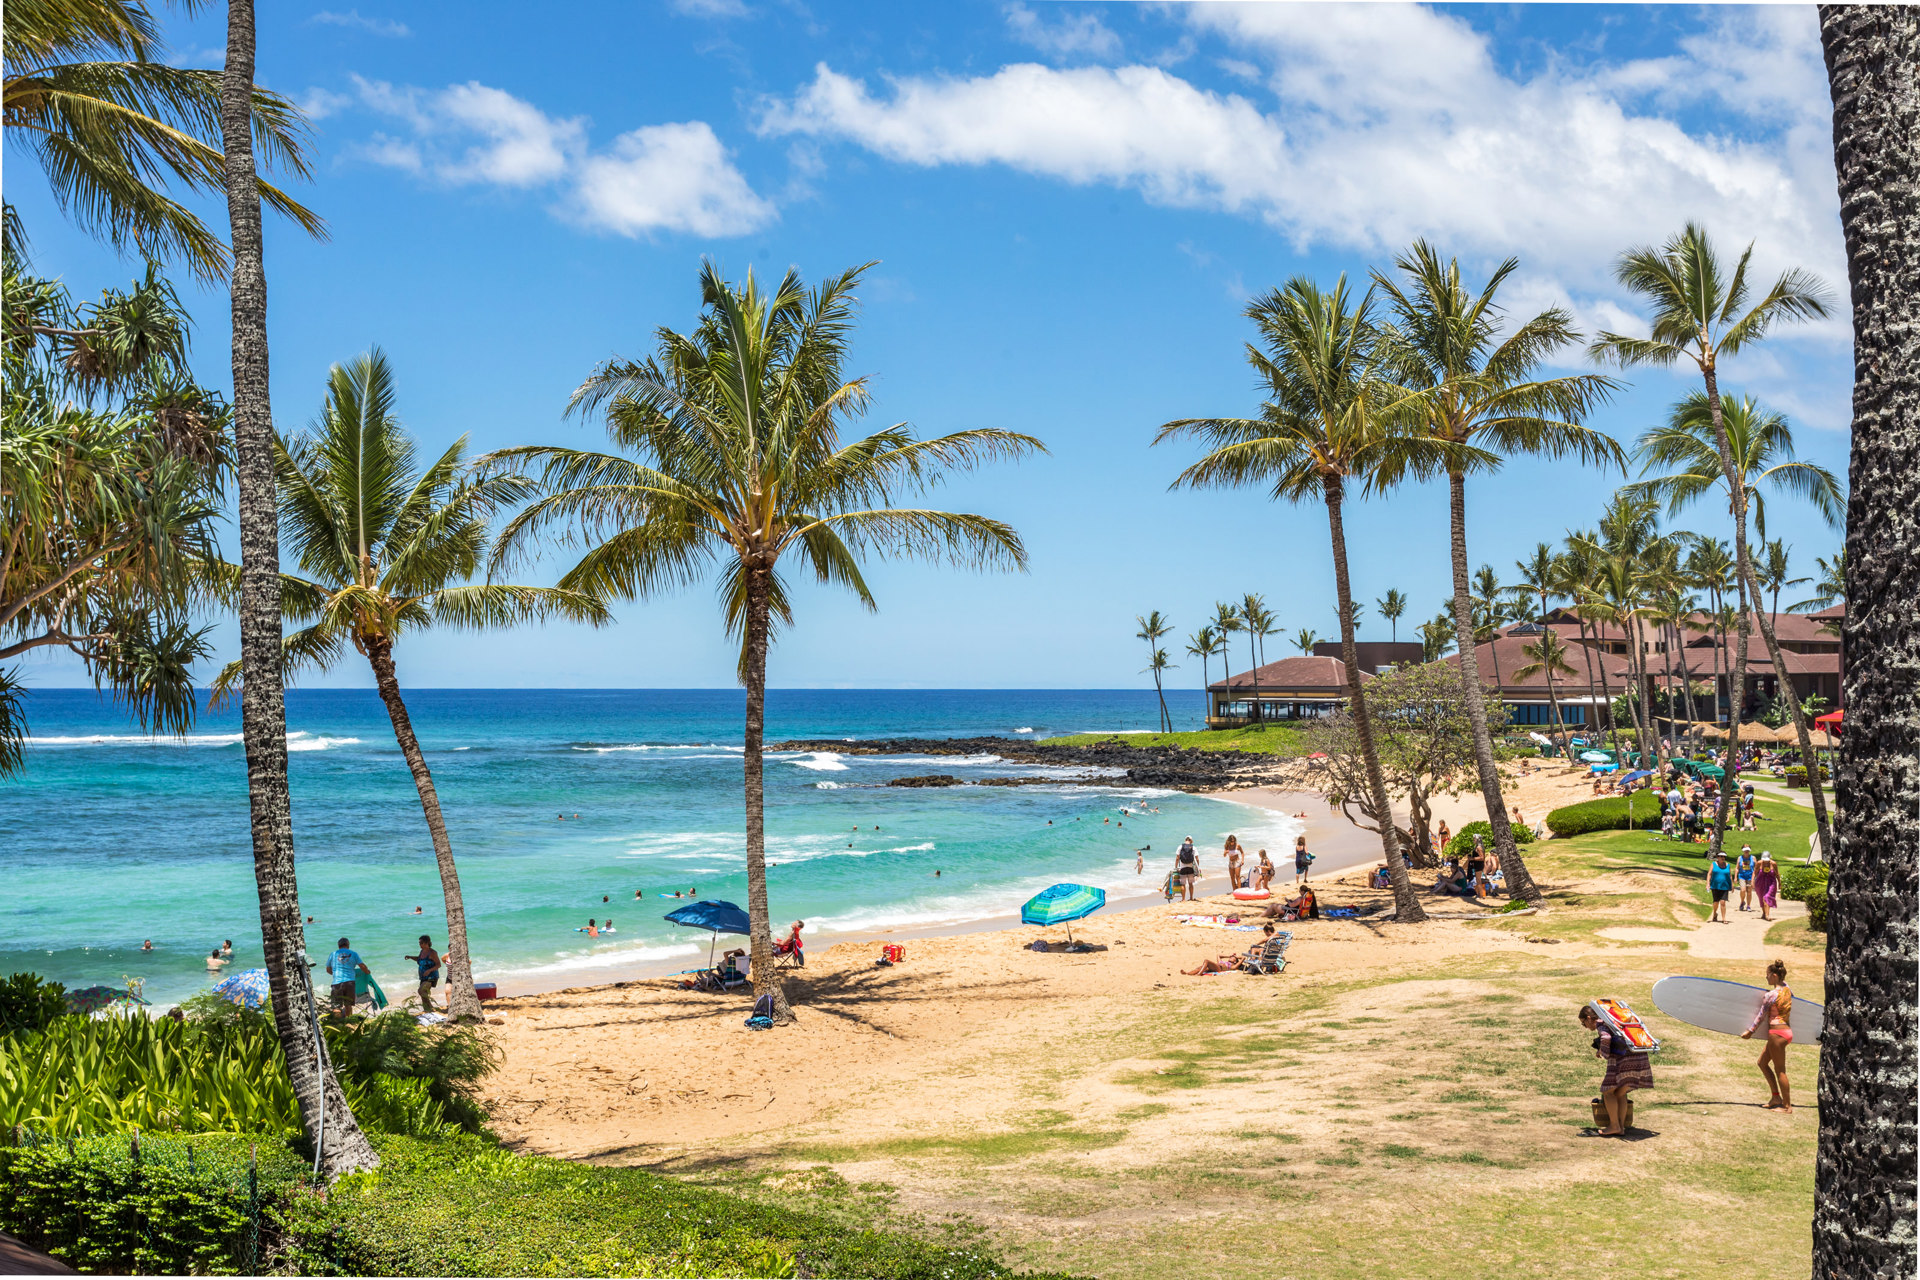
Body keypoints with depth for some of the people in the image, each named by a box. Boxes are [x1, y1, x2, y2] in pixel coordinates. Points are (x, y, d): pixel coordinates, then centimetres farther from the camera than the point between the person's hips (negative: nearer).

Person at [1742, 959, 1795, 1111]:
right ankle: (1776, 1097, 21)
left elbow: (1761, 1015, -11)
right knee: (1762, 1062, 18)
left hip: (1777, 1033, -9)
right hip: (1787, 1030, 9)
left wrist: (1750, 1031, -1)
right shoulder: (1787, 989, 5)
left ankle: (1787, 1106, 8)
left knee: (1779, 1070, 1)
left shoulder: (1771, 995, -17)